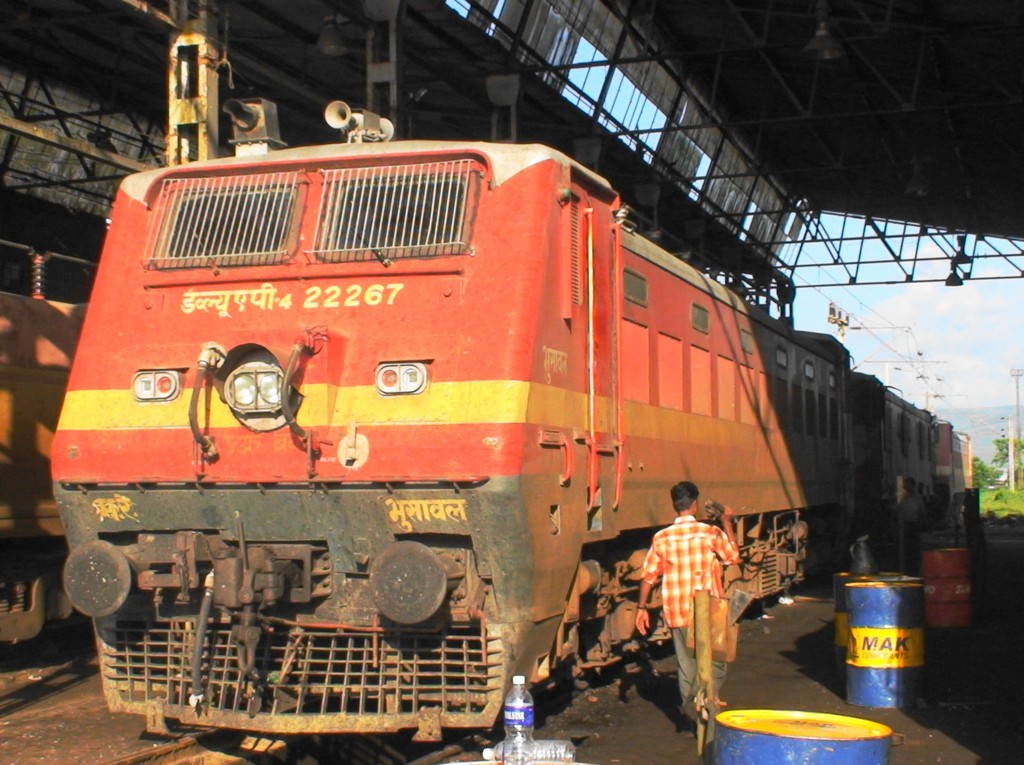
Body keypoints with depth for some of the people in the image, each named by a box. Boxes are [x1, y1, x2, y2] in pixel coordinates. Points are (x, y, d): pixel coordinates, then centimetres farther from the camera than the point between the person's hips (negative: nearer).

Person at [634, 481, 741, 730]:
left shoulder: (661, 538, -2)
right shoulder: (711, 533, -8)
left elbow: (648, 576, 1)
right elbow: (733, 556, 9)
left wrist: (642, 608, 11)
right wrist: (728, 523, 19)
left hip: (677, 613, 3)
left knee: (686, 665, 15)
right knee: (715, 662, 8)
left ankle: (692, 711, 20)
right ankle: (700, 698, -14)